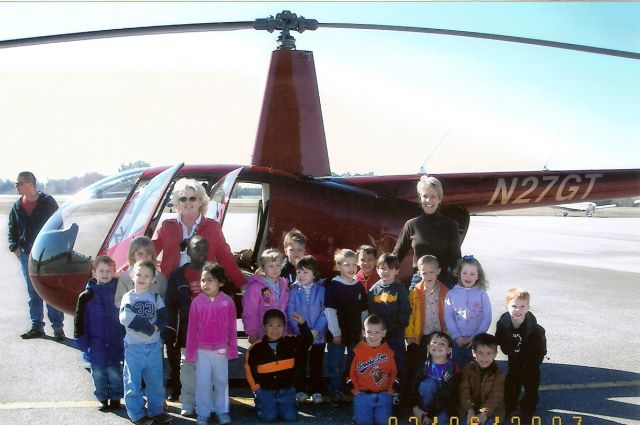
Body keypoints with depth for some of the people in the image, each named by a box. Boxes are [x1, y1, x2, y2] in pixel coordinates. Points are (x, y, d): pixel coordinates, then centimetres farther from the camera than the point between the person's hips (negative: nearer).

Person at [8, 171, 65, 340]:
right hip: (27, 255, 4)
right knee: (33, 293, 10)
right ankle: (37, 327, 18)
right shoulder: (17, 206, 7)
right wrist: (15, 247, 2)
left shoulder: (47, 202, -5)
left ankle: (58, 327, 3)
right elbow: (12, 229, 15)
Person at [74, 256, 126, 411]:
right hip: (96, 344, 1)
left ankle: (115, 398, 24)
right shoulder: (86, 296, -4)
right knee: (98, 373, 12)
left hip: (115, 344, -1)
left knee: (115, 372, 7)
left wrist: (125, 339, 0)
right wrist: (82, 342, -2)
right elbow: (80, 320, 0)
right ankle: (102, 398, 28)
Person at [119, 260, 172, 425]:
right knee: (133, 382, 5)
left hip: (154, 346, 2)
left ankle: (156, 411, 25)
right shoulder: (128, 297, -4)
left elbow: (163, 319, -6)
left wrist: (154, 328, -25)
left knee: (155, 381, 11)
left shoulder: (156, 298, 3)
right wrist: (150, 327, -20)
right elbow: (126, 319, -19)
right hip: (134, 346, -2)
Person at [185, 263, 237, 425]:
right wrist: (190, 352, -2)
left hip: (221, 350, 1)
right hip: (202, 350, 0)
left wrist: (232, 349, -1)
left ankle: (222, 411, 28)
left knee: (221, 381, 14)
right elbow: (192, 329, -4)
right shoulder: (197, 301, -8)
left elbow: (232, 328, -2)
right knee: (202, 383, 8)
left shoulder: (228, 301, -8)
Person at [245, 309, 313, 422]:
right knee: (269, 417, -14)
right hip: (265, 390, -2)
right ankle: (260, 404, 19)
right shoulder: (256, 348, -7)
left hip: (286, 390, 2)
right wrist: (256, 387, -2)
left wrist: (302, 324, -21)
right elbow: (250, 369, 1)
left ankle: (279, 406, 25)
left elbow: (308, 340, -7)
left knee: (291, 416, -7)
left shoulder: (291, 342, -2)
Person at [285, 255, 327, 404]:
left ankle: (316, 391, 22)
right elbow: (290, 313, -6)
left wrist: (316, 330, -17)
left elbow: (325, 312, -8)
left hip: (318, 335, -1)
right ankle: (300, 390, 24)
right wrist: (300, 331, -15)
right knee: (299, 364, 11)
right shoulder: (294, 290, -4)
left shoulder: (322, 289, -6)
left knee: (316, 364, 10)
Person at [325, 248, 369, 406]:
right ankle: (336, 395, 11)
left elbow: (364, 311, 12)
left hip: (355, 334, 5)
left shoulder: (359, 287, 6)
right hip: (338, 334, -5)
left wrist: (364, 331, 9)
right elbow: (329, 310, -14)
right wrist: (336, 333, -16)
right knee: (336, 367, 2)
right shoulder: (333, 286, -10)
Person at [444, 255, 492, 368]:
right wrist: (457, 337, -10)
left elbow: (487, 317, -3)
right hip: (457, 341, 1)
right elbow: (448, 317, -3)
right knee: (458, 368, 11)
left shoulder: (482, 294, -3)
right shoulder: (451, 294, -2)